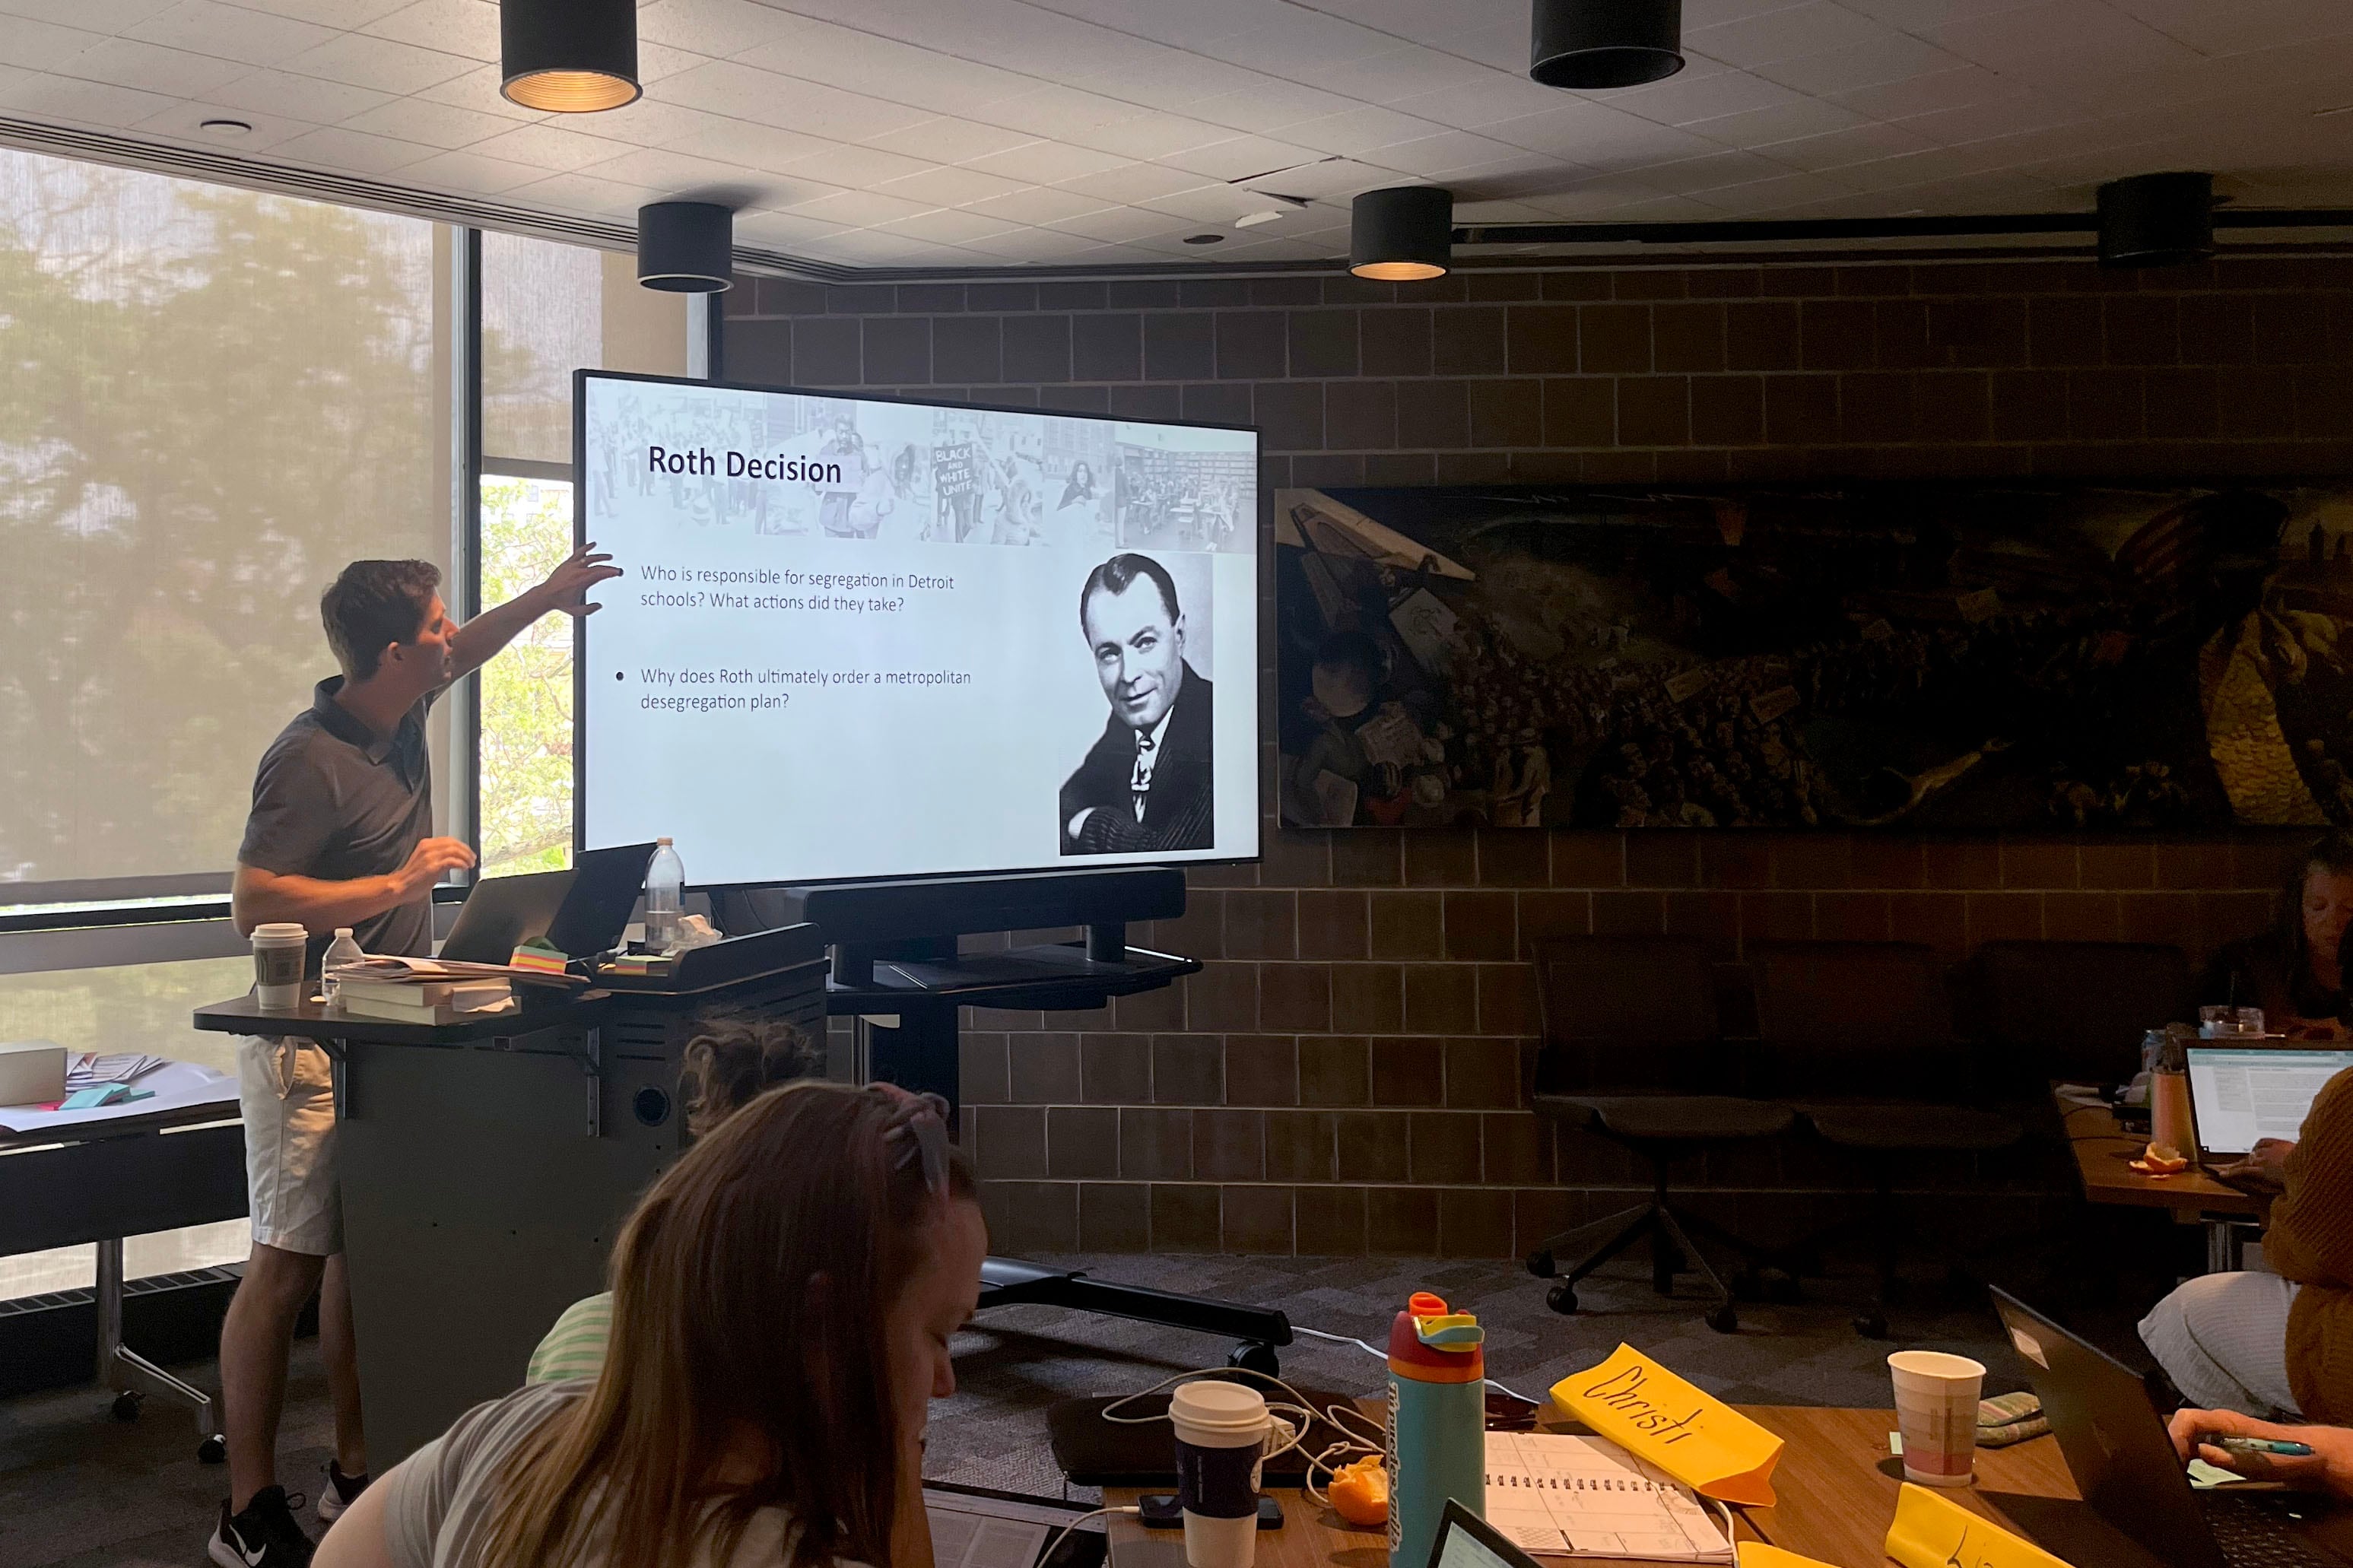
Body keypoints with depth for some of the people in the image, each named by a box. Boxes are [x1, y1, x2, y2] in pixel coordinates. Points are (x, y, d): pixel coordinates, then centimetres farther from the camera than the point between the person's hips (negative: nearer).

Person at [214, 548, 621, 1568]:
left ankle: (355, 1476, 19)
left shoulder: (401, 715, 8)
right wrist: (398, 884, -21)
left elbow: (461, 656, 30)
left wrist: (543, 598, 26)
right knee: (287, 1265, -5)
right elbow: (252, 901, -22)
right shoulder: (312, 760, -18)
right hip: (310, 1041, -8)